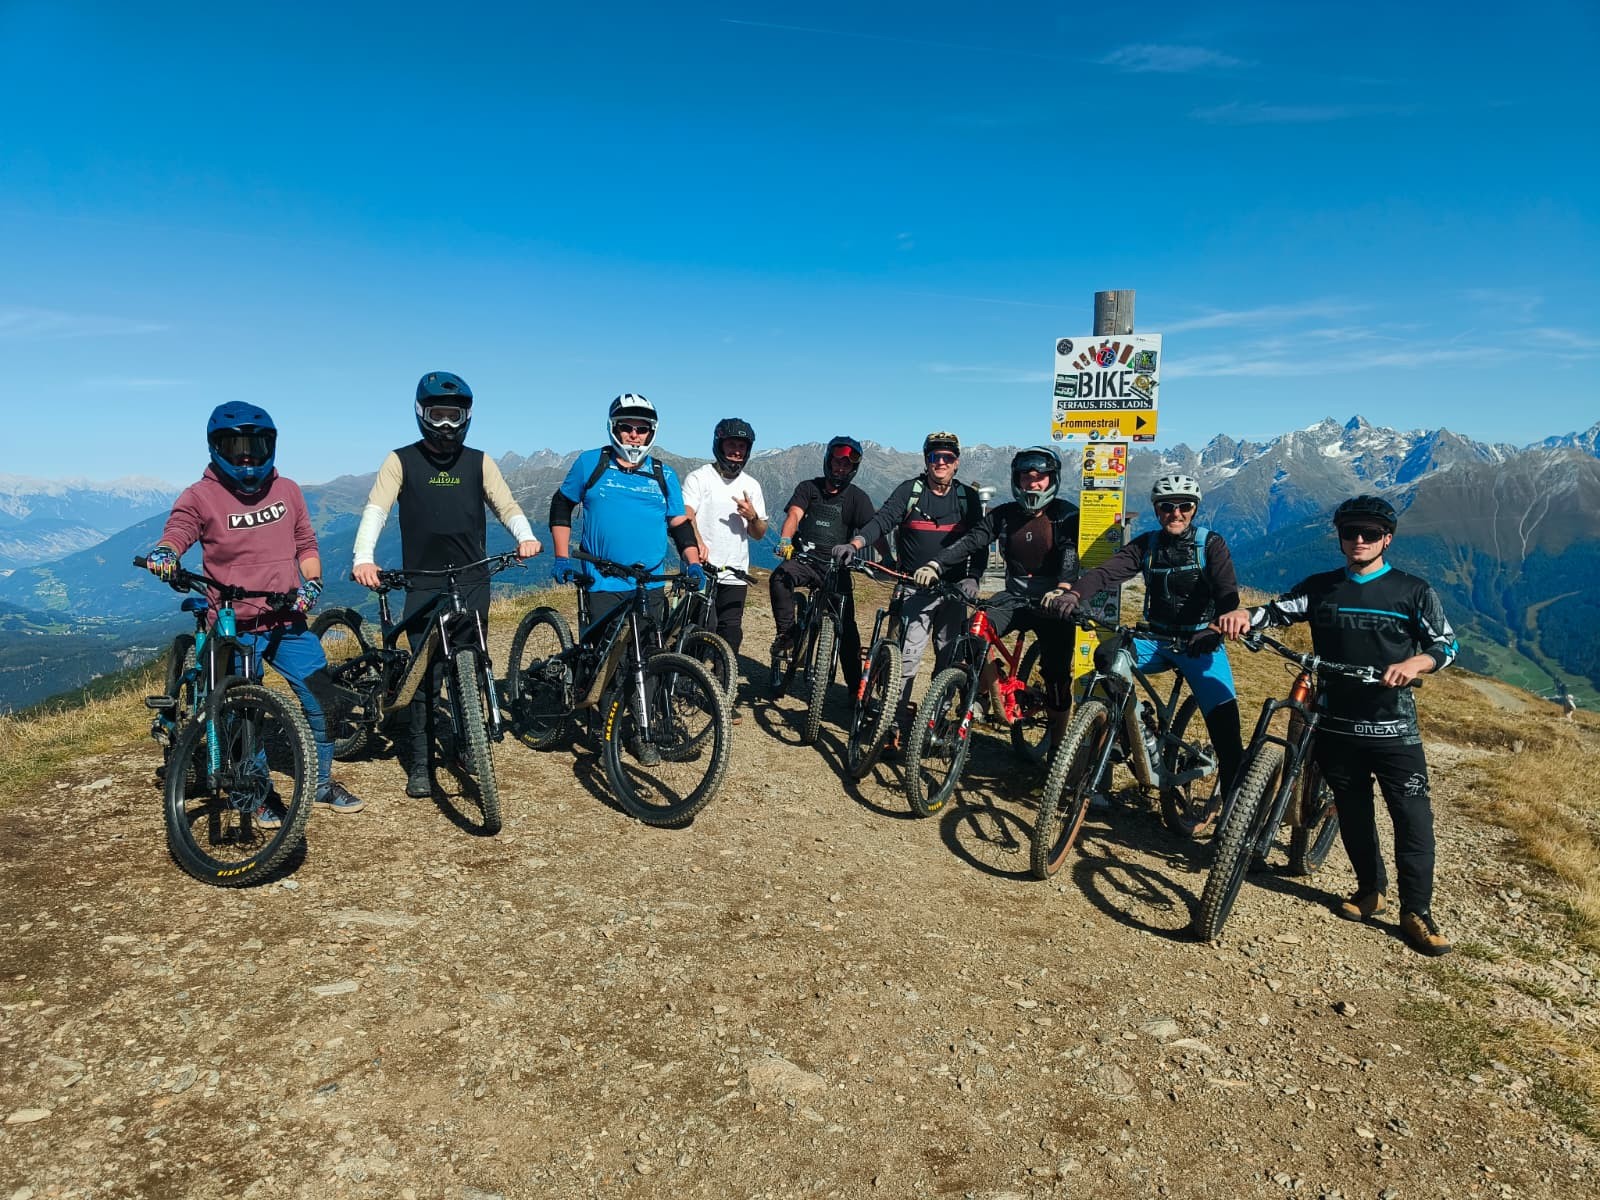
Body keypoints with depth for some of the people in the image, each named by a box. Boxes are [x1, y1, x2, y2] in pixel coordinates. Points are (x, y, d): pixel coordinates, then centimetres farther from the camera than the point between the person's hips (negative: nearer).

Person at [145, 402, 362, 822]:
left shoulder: (287, 490, 8)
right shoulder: (200, 497, -4)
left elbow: (306, 544, 13)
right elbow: (176, 531, -18)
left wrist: (311, 582, -4)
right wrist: (163, 553, -41)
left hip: (288, 623, 3)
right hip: (235, 629, -3)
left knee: (322, 701, 1)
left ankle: (322, 783, 20)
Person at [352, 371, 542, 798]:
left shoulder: (478, 462, 9)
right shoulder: (401, 461, 3)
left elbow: (506, 505, 4)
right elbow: (376, 509, -7)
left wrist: (525, 536, -18)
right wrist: (364, 557, -24)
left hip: (472, 581, 2)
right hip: (423, 585, -2)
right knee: (427, 675, -3)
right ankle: (420, 765, 7)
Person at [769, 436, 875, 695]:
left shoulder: (857, 497, 4)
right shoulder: (809, 487, 6)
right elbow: (794, 515, -12)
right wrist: (785, 540, -33)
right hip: (804, 559, 0)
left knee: (846, 627, -8)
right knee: (779, 578, -34)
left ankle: (856, 687, 3)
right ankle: (786, 633, -17)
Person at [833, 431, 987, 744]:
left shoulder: (968, 497, 8)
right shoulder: (910, 490, 2)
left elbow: (979, 543, 3)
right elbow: (883, 519, -13)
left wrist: (973, 577, -14)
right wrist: (855, 544, -31)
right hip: (915, 589, -2)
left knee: (950, 659, 8)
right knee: (907, 658, -10)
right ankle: (897, 724, -3)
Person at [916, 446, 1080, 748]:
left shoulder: (1067, 515, -7)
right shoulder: (1004, 515, 2)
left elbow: (1072, 552, -25)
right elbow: (970, 541, -9)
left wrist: (1062, 588, -46)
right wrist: (935, 564, -26)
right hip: (1015, 596, 3)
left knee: (1057, 677, -5)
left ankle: (1056, 745, 14)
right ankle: (997, 704, -7)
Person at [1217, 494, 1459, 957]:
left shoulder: (1413, 590, 0)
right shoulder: (1320, 588, 7)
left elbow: (1446, 643, 0)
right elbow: (1277, 611, -1)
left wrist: (1414, 664, -21)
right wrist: (1243, 614, -23)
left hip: (1394, 728, -2)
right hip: (1337, 724, 2)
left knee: (1413, 818, -4)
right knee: (1353, 813, 14)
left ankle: (1417, 912, 9)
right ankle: (1371, 888, 32)